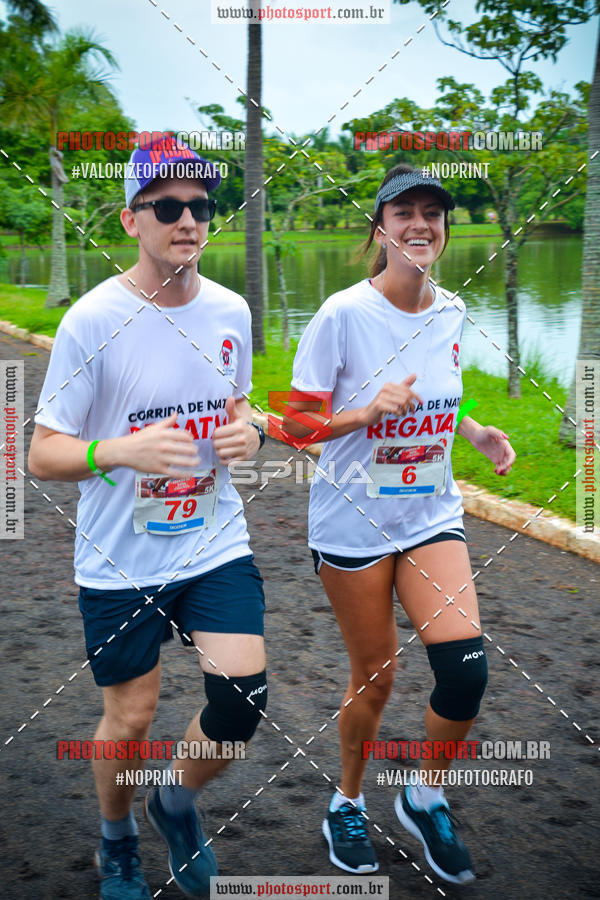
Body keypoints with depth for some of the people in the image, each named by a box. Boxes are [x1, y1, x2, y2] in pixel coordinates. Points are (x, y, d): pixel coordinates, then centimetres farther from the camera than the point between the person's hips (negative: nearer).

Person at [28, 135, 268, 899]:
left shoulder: (230, 311, 1)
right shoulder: (93, 320, -14)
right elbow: (42, 454, -11)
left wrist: (248, 432, -6)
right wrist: (121, 450, -31)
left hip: (216, 544, 4)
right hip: (121, 558, -3)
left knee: (243, 698, -6)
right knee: (130, 718, 8)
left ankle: (178, 803, 27)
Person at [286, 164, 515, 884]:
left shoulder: (451, 313, 3)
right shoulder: (343, 314, -13)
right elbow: (295, 424, -10)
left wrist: (476, 433, 1)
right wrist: (370, 411, -25)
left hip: (432, 515, 4)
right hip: (354, 521, -4)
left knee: (466, 669, -9)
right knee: (375, 677, 6)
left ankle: (425, 799, 19)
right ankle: (347, 803, 34)